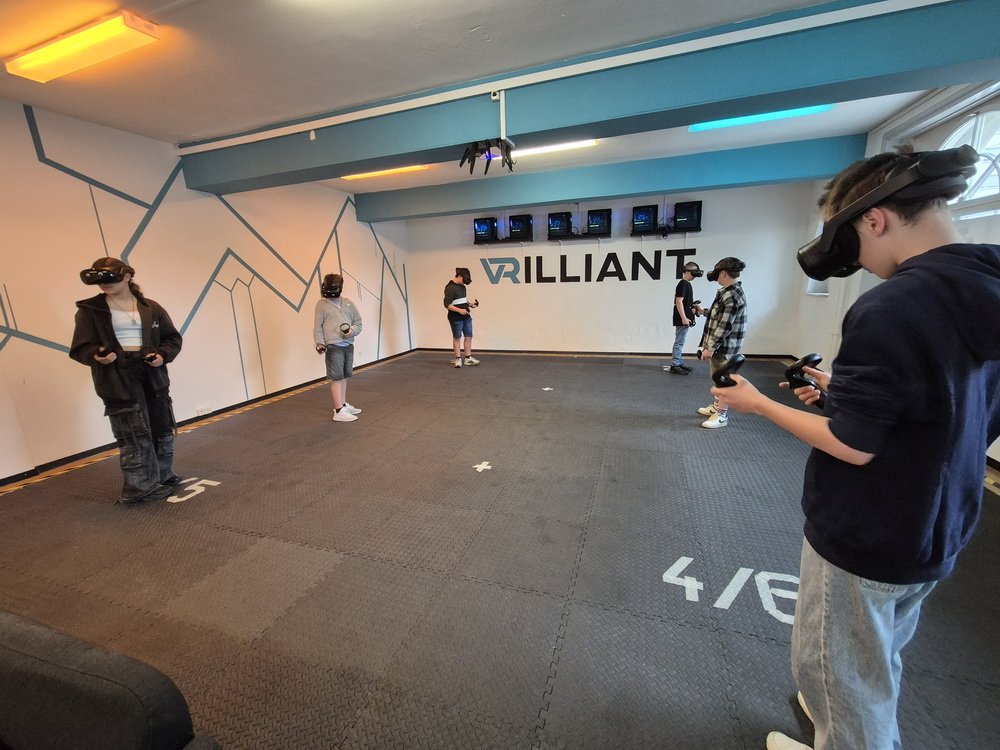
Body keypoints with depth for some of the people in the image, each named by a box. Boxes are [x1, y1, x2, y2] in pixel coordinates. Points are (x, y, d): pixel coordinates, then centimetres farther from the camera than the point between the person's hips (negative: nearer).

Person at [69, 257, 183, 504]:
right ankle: (140, 487, 12)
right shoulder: (90, 310, 1)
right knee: (134, 434, -3)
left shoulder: (150, 307, 7)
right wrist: (96, 355, -21)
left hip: (151, 373, 3)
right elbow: (80, 347, 1)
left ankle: (162, 478, 28)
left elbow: (172, 338, 10)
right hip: (117, 377, -3)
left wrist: (163, 355, -8)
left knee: (162, 428, 11)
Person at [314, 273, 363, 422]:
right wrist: (320, 343, -12)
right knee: (336, 378, -4)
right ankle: (339, 411, 0)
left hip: (348, 345, 4)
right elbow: (317, 327, -1)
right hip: (333, 346, -4)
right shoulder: (321, 304, 0)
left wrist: (352, 330, -9)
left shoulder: (348, 303, 9)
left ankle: (343, 405, 26)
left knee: (344, 377, 14)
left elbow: (358, 322, 11)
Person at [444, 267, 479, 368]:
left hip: (466, 316, 8)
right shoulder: (450, 288, -15)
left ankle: (468, 358, 14)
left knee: (468, 336, 7)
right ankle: (458, 359, 13)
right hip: (456, 318, -7)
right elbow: (447, 304, -19)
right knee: (457, 338, 4)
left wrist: (470, 304, 5)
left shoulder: (462, 286, 11)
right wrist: (459, 310, -26)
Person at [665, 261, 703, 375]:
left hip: (685, 319, 10)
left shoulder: (687, 284, 15)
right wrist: (683, 318, -23)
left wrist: (694, 308, 13)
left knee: (680, 342, 14)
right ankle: (674, 366, -2)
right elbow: (679, 302, -21)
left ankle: (679, 363, 22)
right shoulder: (683, 284, -15)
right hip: (681, 319, -10)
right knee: (679, 342, -6)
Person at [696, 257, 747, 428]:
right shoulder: (729, 291, 9)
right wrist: (704, 311, 32)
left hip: (724, 347, -10)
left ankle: (722, 415, 12)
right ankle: (716, 406, 36)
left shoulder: (731, 296, -23)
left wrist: (711, 348, -22)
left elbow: (724, 326, -24)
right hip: (720, 344, 10)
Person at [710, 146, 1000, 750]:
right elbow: (937, 405, 9)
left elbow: (852, 446, -24)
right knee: (878, 662, 31)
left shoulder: (891, 307, -27)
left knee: (841, 674, 16)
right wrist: (846, 389, 11)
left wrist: (757, 403, -13)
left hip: (864, 539, -9)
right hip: (936, 531, 9)